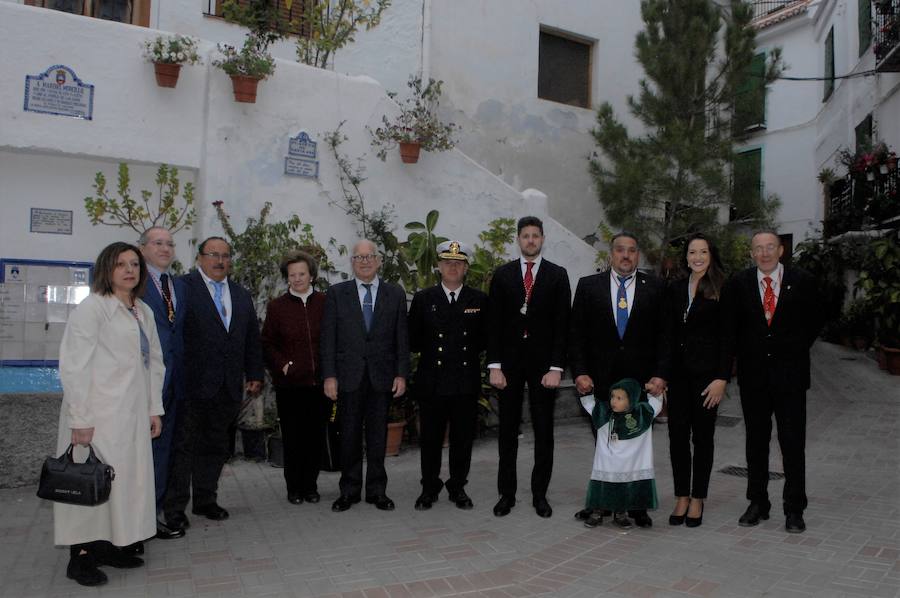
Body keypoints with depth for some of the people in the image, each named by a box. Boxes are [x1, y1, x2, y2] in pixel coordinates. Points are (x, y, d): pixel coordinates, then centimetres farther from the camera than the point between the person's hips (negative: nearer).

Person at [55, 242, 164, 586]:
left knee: (129, 479, 9)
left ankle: (107, 545, 23)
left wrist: (155, 409, 11)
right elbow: (74, 365, -12)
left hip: (133, 415, 7)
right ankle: (81, 556, 13)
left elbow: (154, 362, 16)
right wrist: (80, 419, -15)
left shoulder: (144, 312, 13)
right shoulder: (91, 308, -7)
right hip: (98, 416, -7)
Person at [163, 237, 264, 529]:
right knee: (184, 446, 3)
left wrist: (255, 375, 11)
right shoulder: (183, 287, -4)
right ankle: (174, 508, 14)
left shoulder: (241, 295, 15)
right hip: (192, 384, -6)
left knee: (215, 447, 14)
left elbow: (252, 338, 17)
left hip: (228, 387, 6)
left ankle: (205, 500, 27)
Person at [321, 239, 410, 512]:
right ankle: (349, 491, 19)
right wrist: (329, 375, -5)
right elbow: (328, 338, 1)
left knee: (378, 436, 7)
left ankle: (377, 490, 19)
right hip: (349, 376, 0)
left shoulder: (395, 294, 6)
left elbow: (402, 338, 5)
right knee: (349, 436, 6)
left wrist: (401, 374, -1)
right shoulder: (336, 293, 4)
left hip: (382, 377, 1)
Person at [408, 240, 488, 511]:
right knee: (430, 438, 8)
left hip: (466, 383, 0)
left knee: (463, 438, 8)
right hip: (432, 382, 0)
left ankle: (458, 488, 24)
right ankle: (429, 488, 24)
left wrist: (469, 350, -2)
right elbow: (412, 340, 6)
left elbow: (486, 339, 9)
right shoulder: (423, 299, 3)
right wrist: (431, 349, 0)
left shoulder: (479, 300, 4)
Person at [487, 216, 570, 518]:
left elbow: (562, 324, -2)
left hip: (543, 363, -1)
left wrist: (556, 367, -9)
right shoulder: (502, 274, 5)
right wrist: (494, 366, -5)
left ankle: (540, 494, 18)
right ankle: (506, 493, 18)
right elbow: (494, 323, 2)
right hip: (509, 362, 1)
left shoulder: (557, 275, 2)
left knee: (544, 432, 6)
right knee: (507, 431, 7)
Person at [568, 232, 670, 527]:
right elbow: (576, 334, 2)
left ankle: (636, 505, 19)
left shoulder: (654, 287, 5)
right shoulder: (588, 286, 4)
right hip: (600, 380, 0)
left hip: (641, 381, 0)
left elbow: (664, 334, 2)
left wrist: (660, 375, -7)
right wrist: (580, 372, -7)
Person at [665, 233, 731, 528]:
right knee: (677, 435, 5)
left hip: (707, 372, -4)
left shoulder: (722, 290, -4)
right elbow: (668, 333, 11)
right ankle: (682, 497, 18)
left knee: (702, 436, 6)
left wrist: (722, 378, -13)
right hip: (678, 373, 4)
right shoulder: (675, 288, 9)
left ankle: (697, 499, 19)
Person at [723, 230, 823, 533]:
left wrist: (797, 349, 3)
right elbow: (728, 324, 8)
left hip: (790, 373, -1)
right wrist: (738, 353, 1)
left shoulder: (802, 281, -1)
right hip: (753, 373, 1)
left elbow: (815, 321, 9)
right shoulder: (738, 283, 1)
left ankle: (794, 509, 13)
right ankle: (758, 503, 22)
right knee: (756, 440, 10)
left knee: (793, 441, 1)